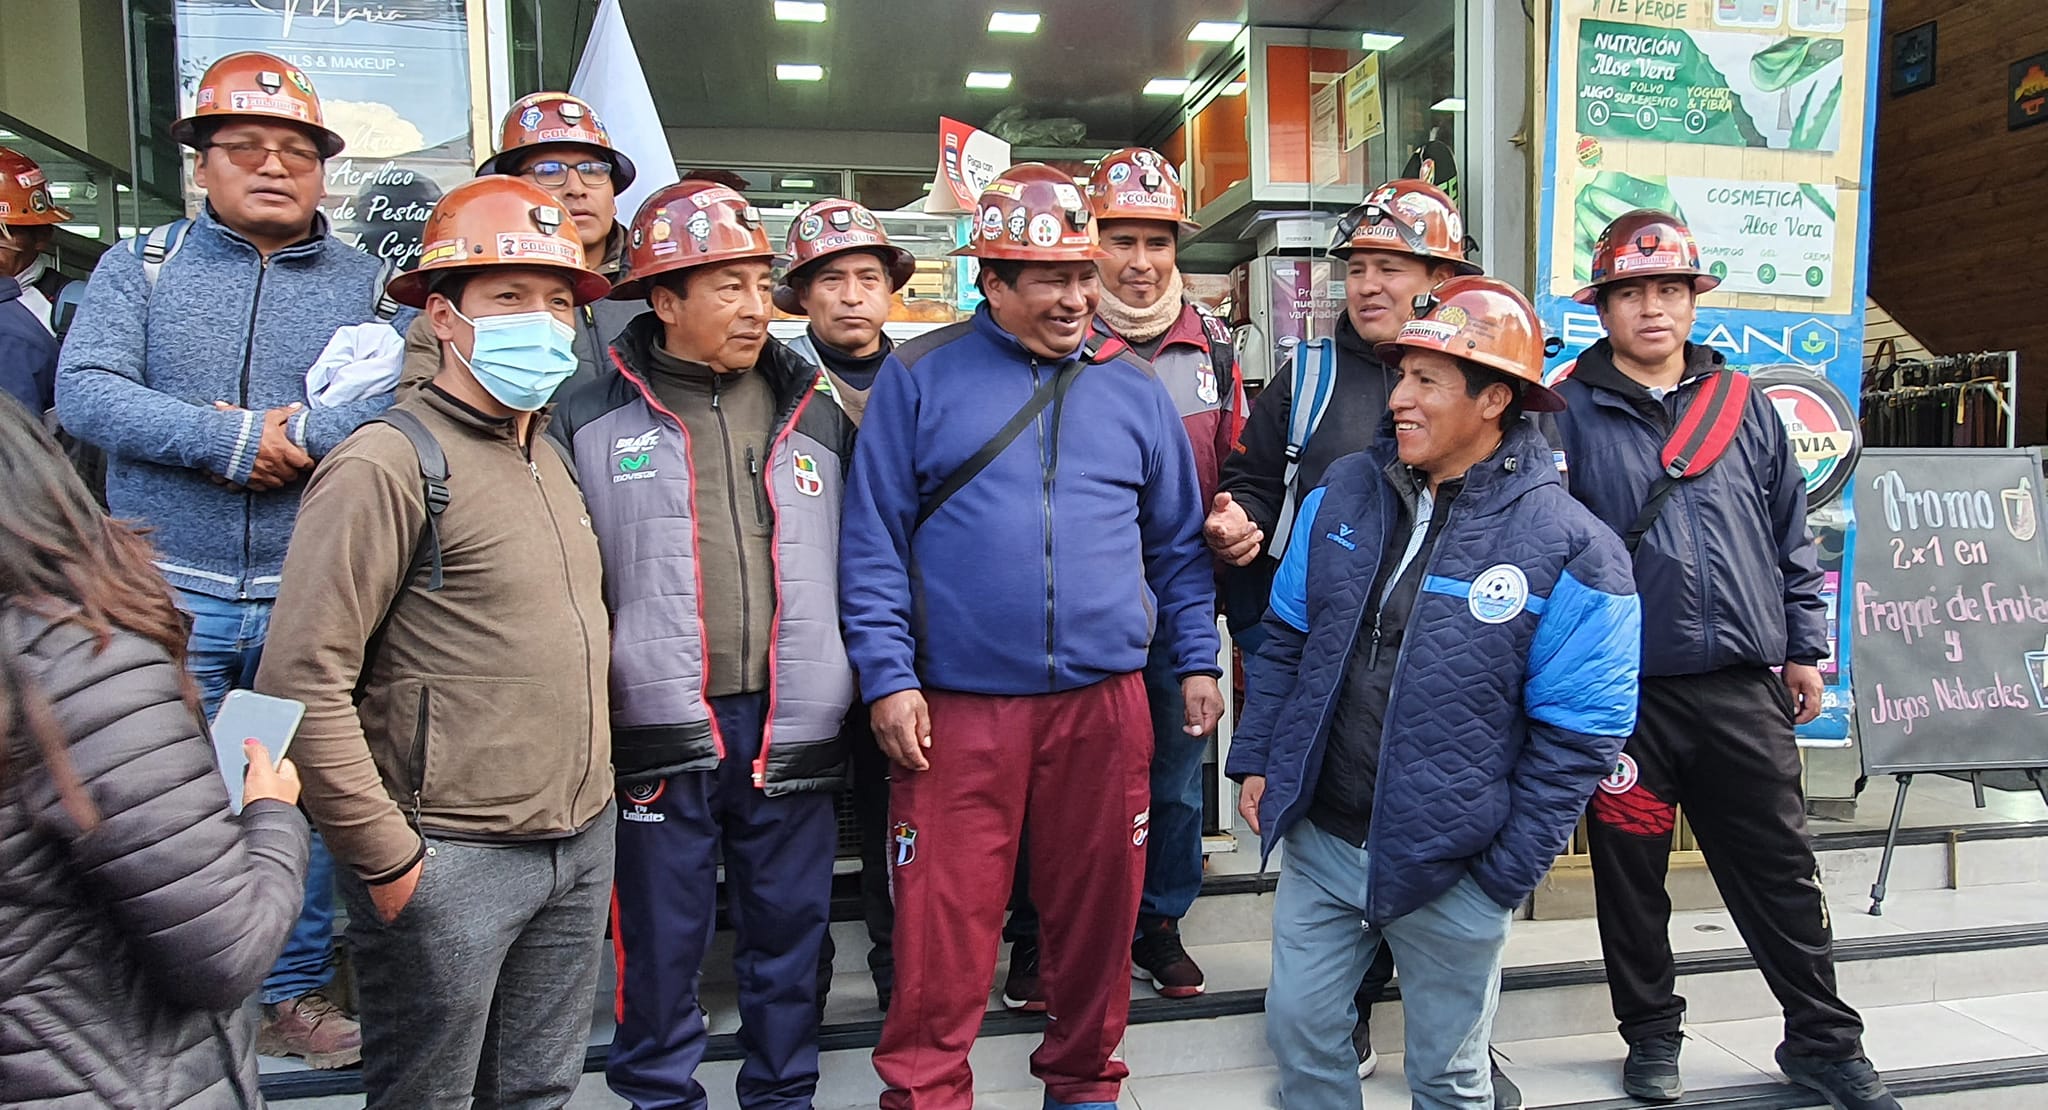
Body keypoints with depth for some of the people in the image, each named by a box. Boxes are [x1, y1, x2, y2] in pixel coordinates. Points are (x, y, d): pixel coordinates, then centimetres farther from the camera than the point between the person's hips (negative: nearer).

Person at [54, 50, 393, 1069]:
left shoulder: (365, 281, 8)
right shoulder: (139, 267, 8)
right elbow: (85, 392, -7)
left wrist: (298, 436, -20)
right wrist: (234, 440, -17)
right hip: (171, 593, 0)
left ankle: (297, 993, 27)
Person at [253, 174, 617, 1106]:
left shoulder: (549, 459, 12)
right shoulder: (388, 463, -13)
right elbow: (302, 680, -17)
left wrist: (589, 799, 15)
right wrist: (384, 855, -14)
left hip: (579, 845, 7)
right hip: (449, 858, -7)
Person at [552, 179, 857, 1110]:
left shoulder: (817, 415, 8)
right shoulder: (593, 419, 0)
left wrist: (863, 694, 10)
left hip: (793, 726, 3)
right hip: (660, 729, -2)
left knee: (790, 930, 14)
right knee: (661, 940, 11)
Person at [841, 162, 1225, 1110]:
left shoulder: (1133, 389, 8)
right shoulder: (920, 377, 0)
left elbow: (1177, 542, 14)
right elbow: (873, 541, -3)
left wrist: (1197, 662, 10)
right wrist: (887, 677, -8)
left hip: (1104, 703, 3)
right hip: (957, 708, -2)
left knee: (1097, 909, 15)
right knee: (943, 931, 4)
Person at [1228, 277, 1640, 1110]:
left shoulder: (1570, 549, -15)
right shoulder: (1344, 493, -1)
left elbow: (1577, 737, -12)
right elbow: (1284, 639, 8)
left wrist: (1504, 876, -11)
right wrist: (1257, 760, 4)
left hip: (1448, 871, -3)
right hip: (1318, 839, 4)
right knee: (1298, 1027, 16)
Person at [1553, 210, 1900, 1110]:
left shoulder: (1745, 408, 10)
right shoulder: (1570, 415, -2)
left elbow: (1791, 537, 15)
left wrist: (1805, 646, 12)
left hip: (1744, 689, 3)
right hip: (1625, 692, -2)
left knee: (1780, 869, 12)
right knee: (1632, 874, 10)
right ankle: (1652, 1034, 29)